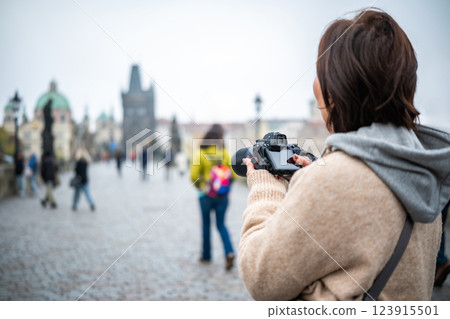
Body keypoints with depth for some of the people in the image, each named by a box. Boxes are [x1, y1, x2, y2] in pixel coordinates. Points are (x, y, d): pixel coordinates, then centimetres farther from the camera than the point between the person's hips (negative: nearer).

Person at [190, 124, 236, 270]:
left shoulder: (200, 154, -9)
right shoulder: (225, 154, -3)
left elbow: (194, 176, -11)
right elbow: (233, 175, -5)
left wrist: (199, 186, 7)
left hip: (206, 195, -2)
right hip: (223, 196, 2)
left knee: (206, 225, 14)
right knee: (221, 224, 12)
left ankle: (206, 255, 24)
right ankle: (229, 252, -8)